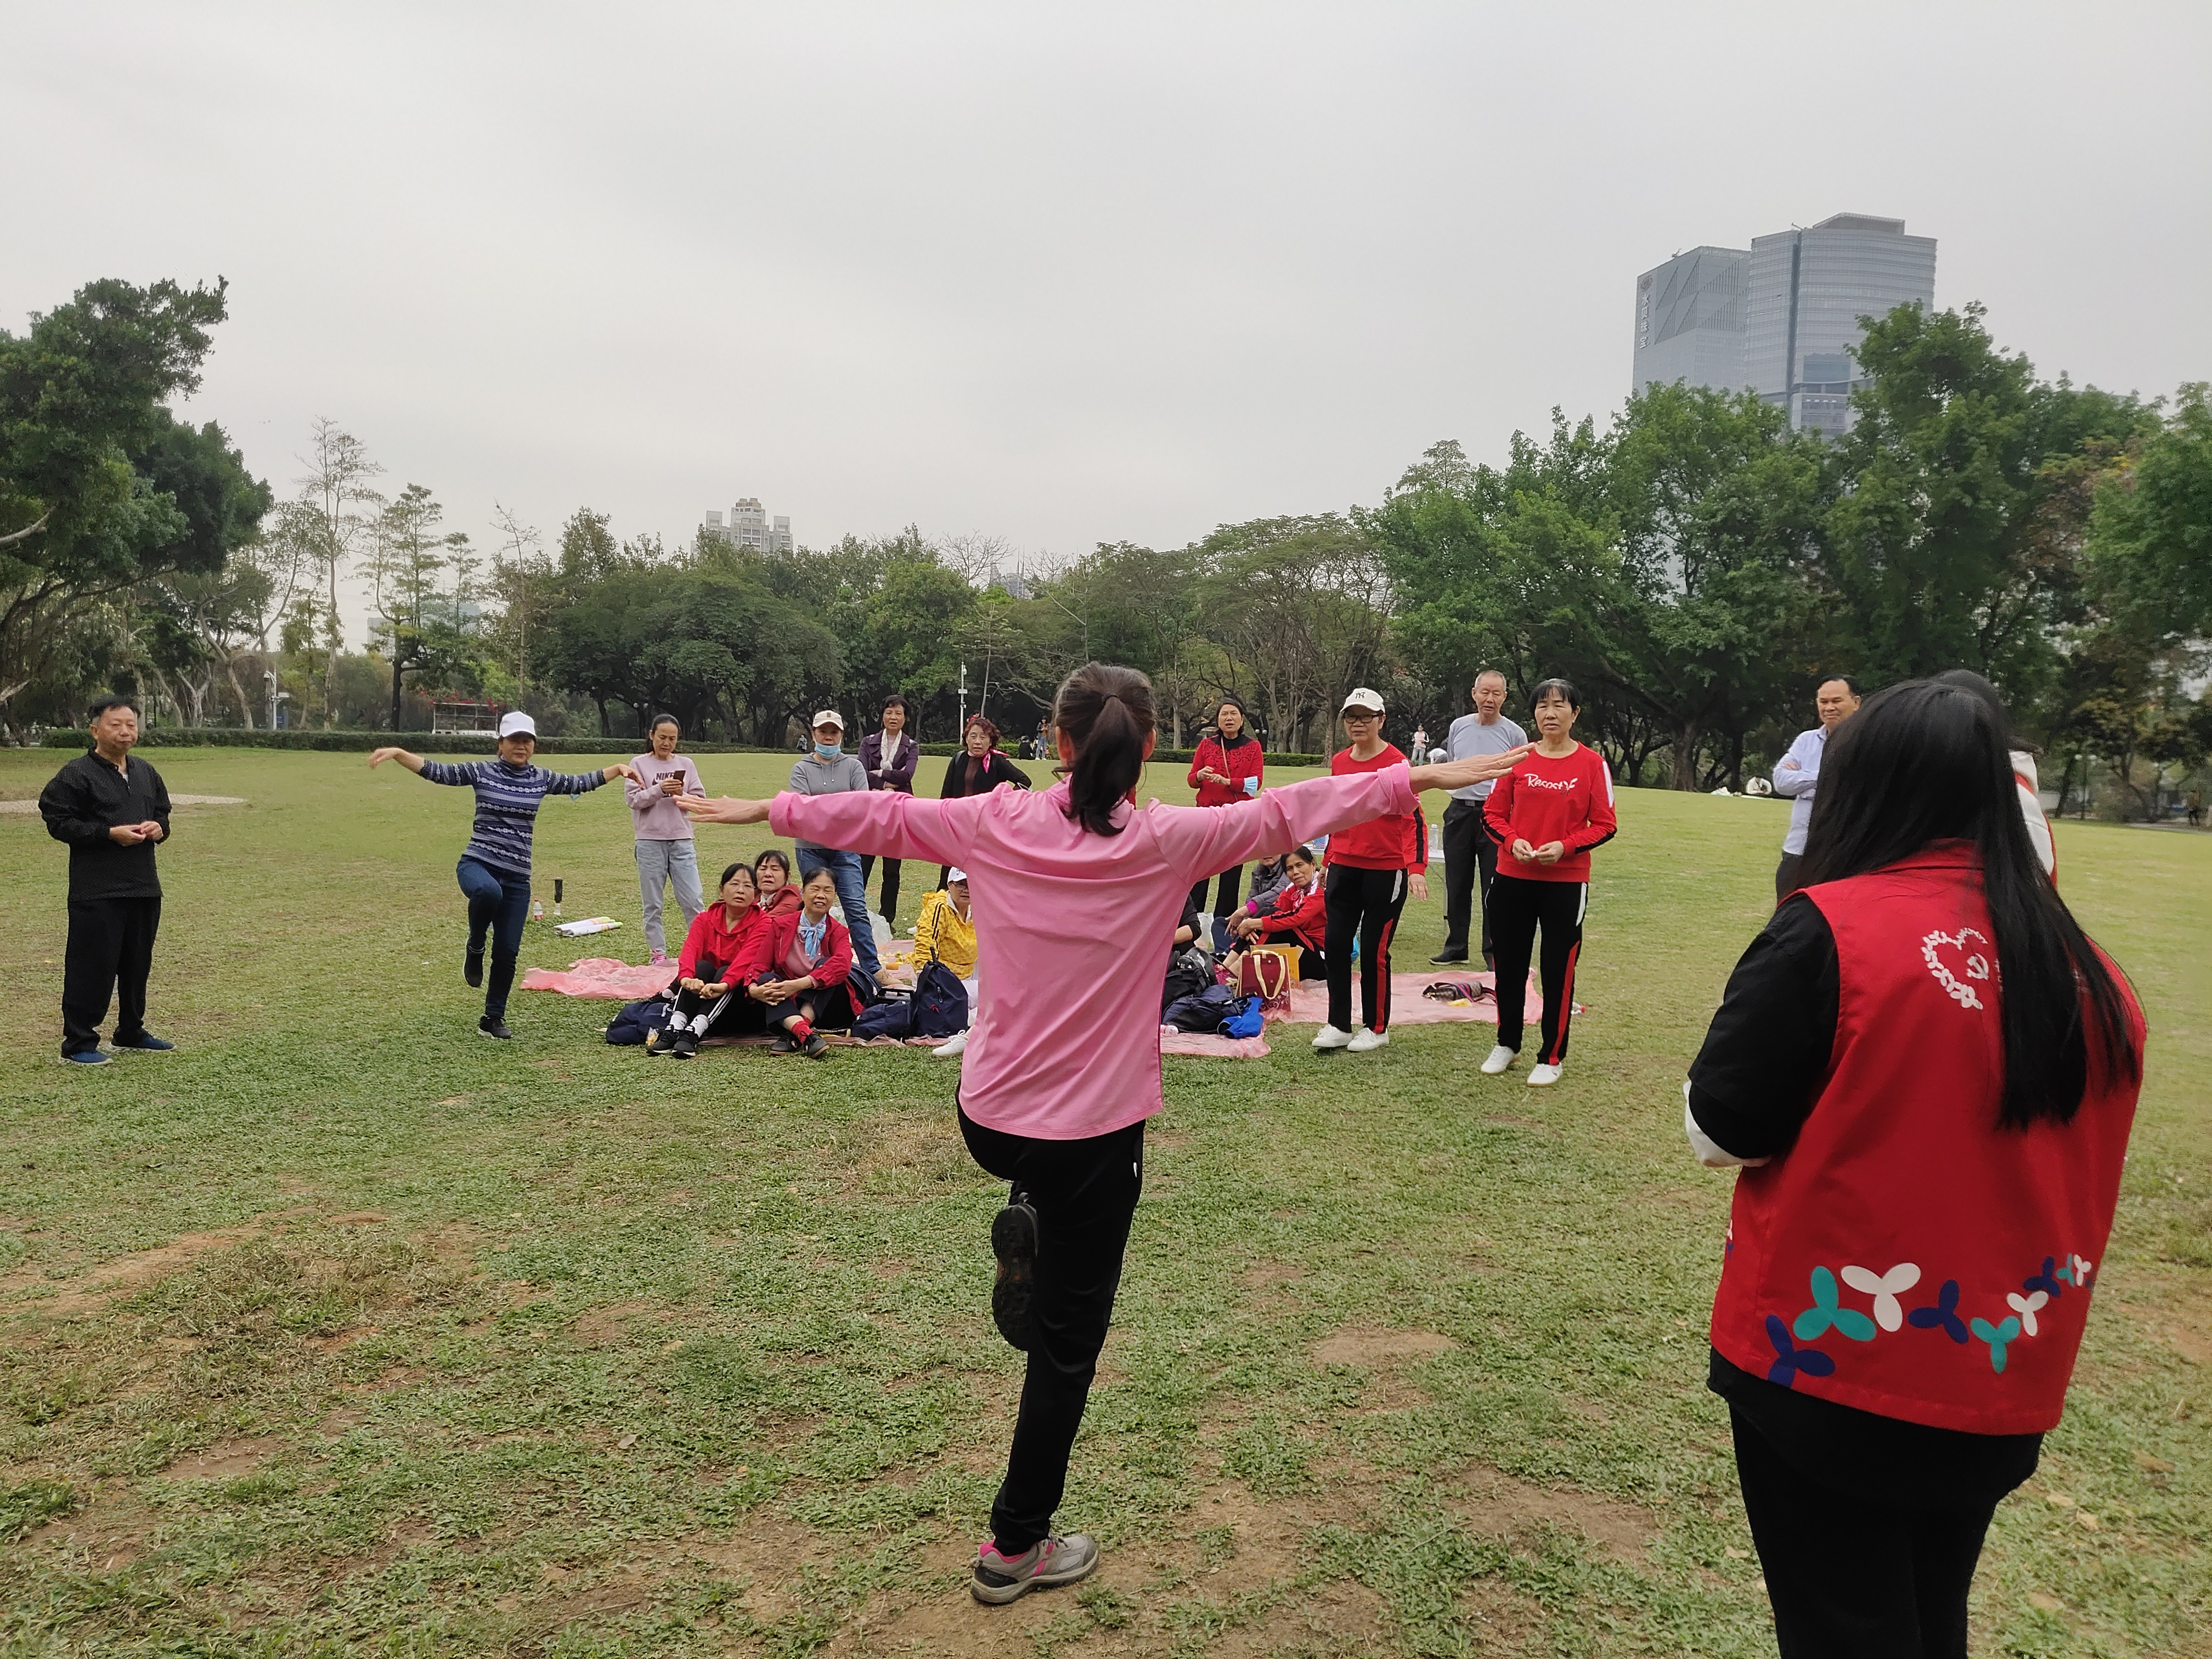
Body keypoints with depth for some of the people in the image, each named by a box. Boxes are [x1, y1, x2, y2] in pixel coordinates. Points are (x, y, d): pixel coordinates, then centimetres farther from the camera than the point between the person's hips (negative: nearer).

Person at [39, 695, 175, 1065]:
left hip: (144, 886, 7)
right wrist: (110, 833, -18)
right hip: (97, 891, -7)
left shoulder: (146, 773, 14)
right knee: (92, 966, -5)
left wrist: (158, 827, 3)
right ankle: (78, 1042, 3)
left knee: (138, 964, 15)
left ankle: (131, 1031, 28)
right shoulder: (77, 775, -7)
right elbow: (58, 822, -11)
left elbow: (162, 812, 26)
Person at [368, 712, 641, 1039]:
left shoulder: (541, 779, 9)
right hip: (478, 864, -3)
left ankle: (494, 1018, 22)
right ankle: (475, 949, -8)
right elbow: (435, 771, -4)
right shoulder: (481, 771, 1)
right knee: (488, 891, -40)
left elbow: (581, 782, 14)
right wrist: (397, 753, -16)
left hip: (517, 876, 3)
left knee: (507, 951, 3)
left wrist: (618, 768, 4)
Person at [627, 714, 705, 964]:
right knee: (652, 904, 5)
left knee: (692, 901, -1)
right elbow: (634, 800, -6)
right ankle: (659, 953, 14)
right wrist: (659, 790, -19)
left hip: (681, 841, 1)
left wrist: (682, 795, -14)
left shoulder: (686, 764, 8)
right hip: (650, 842, -1)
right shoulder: (639, 764, 2)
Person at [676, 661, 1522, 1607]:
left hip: (988, 1119, 4)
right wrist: (1421, 778, 2)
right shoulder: (1169, 843, -12)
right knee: (1067, 1343, 14)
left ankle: (1025, 1231, 20)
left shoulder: (996, 823, -5)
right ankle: (1016, 1546, 25)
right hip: (1094, 1134, -3)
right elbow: (1283, 813, -7)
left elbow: (881, 815, 5)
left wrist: (767, 810, 19)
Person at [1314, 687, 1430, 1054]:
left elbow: (1414, 820, -13)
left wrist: (1416, 868, -24)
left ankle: (1377, 1028, 18)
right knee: (1335, 944, 5)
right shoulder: (1339, 762, 9)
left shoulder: (1397, 763, -10)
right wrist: (1329, 860, 23)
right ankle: (1338, 1026, 17)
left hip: (1386, 870, -6)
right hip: (1345, 868, 6)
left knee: (1373, 951, 1)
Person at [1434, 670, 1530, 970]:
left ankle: (1493, 952, 6)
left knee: (1494, 888, -2)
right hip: (1460, 812, 4)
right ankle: (1455, 946, 20)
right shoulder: (1458, 727, 9)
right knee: (1457, 885, 9)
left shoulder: (1515, 734, -2)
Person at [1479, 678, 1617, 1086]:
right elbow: (1493, 813, 6)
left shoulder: (1592, 763, -3)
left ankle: (1552, 1057, 15)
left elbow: (1605, 825, -3)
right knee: (1509, 965, 11)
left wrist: (1565, 846, -18)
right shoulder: (1517, 759, 3)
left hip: (1566, 883, -2)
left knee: (1558, 970, 2)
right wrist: (1513, 840, -13)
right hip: (1513, 879, 3)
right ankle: (1507, 1044, 29)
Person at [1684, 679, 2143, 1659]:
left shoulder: (1830, 929, -18)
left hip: (1828, 1366, -5)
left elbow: (1722, 1130, -13)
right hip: (2002, 1387, 6)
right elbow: (2054, 1159, 12)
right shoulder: (2085, 969, -1)